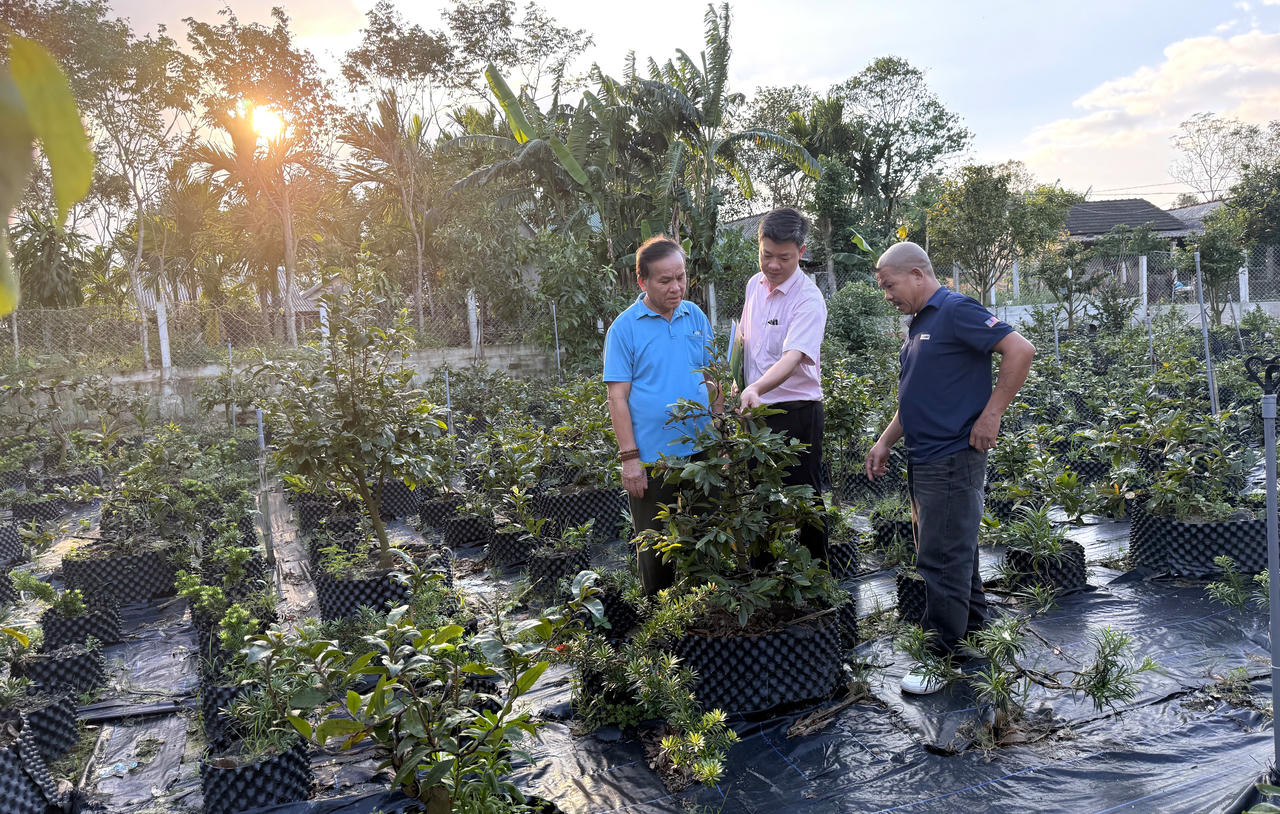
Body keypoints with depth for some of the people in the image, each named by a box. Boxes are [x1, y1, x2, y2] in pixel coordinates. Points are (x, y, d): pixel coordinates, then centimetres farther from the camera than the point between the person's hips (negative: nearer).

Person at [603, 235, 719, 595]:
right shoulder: (625, 327, -6)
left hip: (700, 452, 4)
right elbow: (618, 397, -8)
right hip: (651, 458, -4)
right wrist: (629, 457, -13)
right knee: (656, 549, 7)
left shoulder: (696, 317, 7)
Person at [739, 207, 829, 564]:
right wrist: (740, 387, 16)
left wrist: (756, 388, -47)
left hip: (796, 412, -7)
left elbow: (792, 358, -31)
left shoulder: (809, 300, -17)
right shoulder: (754, 284, 6)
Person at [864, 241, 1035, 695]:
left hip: (952, 458, -10)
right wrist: (885, 442, 18)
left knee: (942, 559, -5)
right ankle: (976, 637, 30)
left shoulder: (957, 312, -12)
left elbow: (1020, 351, -20)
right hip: (923, 460, 10)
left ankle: (943, 657, 4)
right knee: (954, 552, 17)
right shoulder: (918, 324, 17)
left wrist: (990, 415, -19)